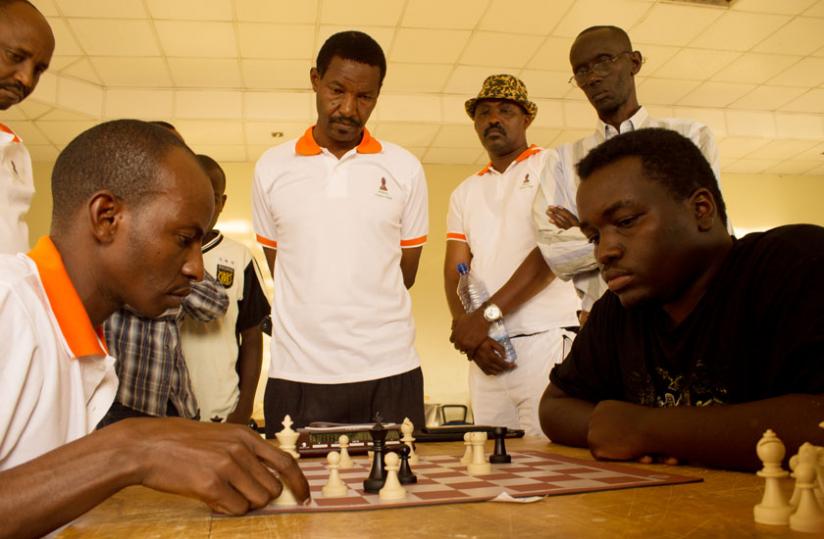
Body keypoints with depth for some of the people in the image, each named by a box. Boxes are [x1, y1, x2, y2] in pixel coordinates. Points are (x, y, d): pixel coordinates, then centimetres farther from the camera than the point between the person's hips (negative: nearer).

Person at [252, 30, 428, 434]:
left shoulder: (405, 169, 5)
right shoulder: (271, 168, 6)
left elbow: (406, 273, 11)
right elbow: (279, 268, 13)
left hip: (390, 373, 0)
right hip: (297, 374, 0)